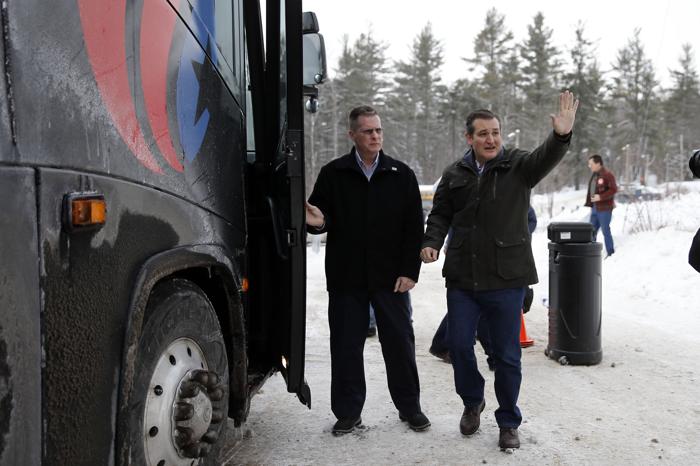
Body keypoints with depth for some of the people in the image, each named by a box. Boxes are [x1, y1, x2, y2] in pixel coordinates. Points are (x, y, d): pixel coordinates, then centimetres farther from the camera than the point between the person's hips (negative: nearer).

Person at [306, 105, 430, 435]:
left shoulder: (402, 175, 5)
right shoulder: (333, 174, 4)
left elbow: (414, 227, 3)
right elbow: (319, 217, 7)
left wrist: (410, 270, -4)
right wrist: (317, 222, -18)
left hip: (391, 277, 0)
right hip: (346, 276, 0)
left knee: (400, 342, 7)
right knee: (345, 345, 5)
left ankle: (410, 407, 23)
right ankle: (348, 412, 19)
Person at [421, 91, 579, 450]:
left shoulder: (518, 166, -3)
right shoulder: (455, 174, 4)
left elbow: (547, 157, -22)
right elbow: (441, 214, 14)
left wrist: (561, 135, -43)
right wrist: (432, 243, -3)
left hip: (506, 279, -2)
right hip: (462, 279, 2)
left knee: (506, 354, 7)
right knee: (459, 345, 8)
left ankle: (508, 423, 25)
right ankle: (472, 402, 36)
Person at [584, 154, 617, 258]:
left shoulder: (607, 175, -13)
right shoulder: (594, 175, 14)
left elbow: (613, 189, -18)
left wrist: (601, 197, -24)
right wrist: (589, 204, 15)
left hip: (604, 208, -8)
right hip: (594, 208, 8)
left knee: (605, 231, -2)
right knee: (592, 230, 11)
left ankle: (611, 254, 10)